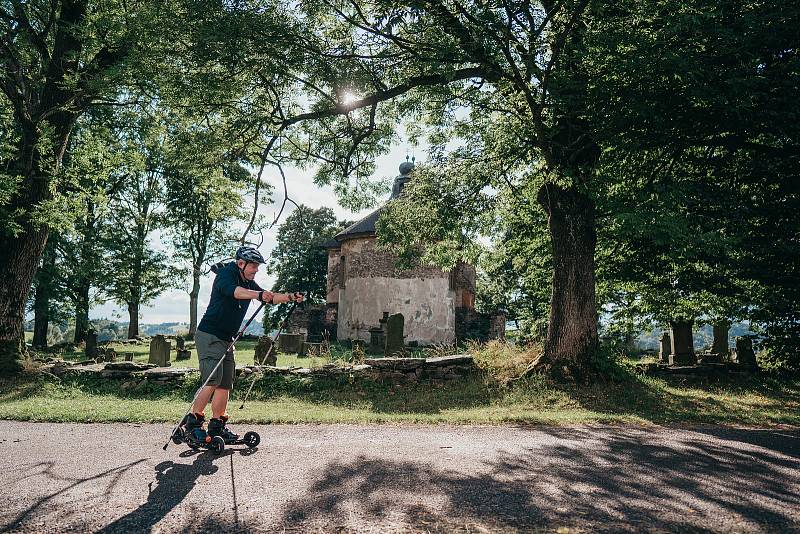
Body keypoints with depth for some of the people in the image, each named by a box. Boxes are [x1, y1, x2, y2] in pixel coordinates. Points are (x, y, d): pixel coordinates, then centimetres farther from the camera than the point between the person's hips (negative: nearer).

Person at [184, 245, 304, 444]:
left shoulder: (249, 284, 11)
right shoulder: (225, 274, -13)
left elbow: (270, 298, 6)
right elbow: (233, 291, -36)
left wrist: (291, 297, -11)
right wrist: (258, 295, -52)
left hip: (226, 339, 8)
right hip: (209, 336, -8)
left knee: (225, 383, 7)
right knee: (213, 380, -17)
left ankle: (217, 426, 14)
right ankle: (193, 422, -6)